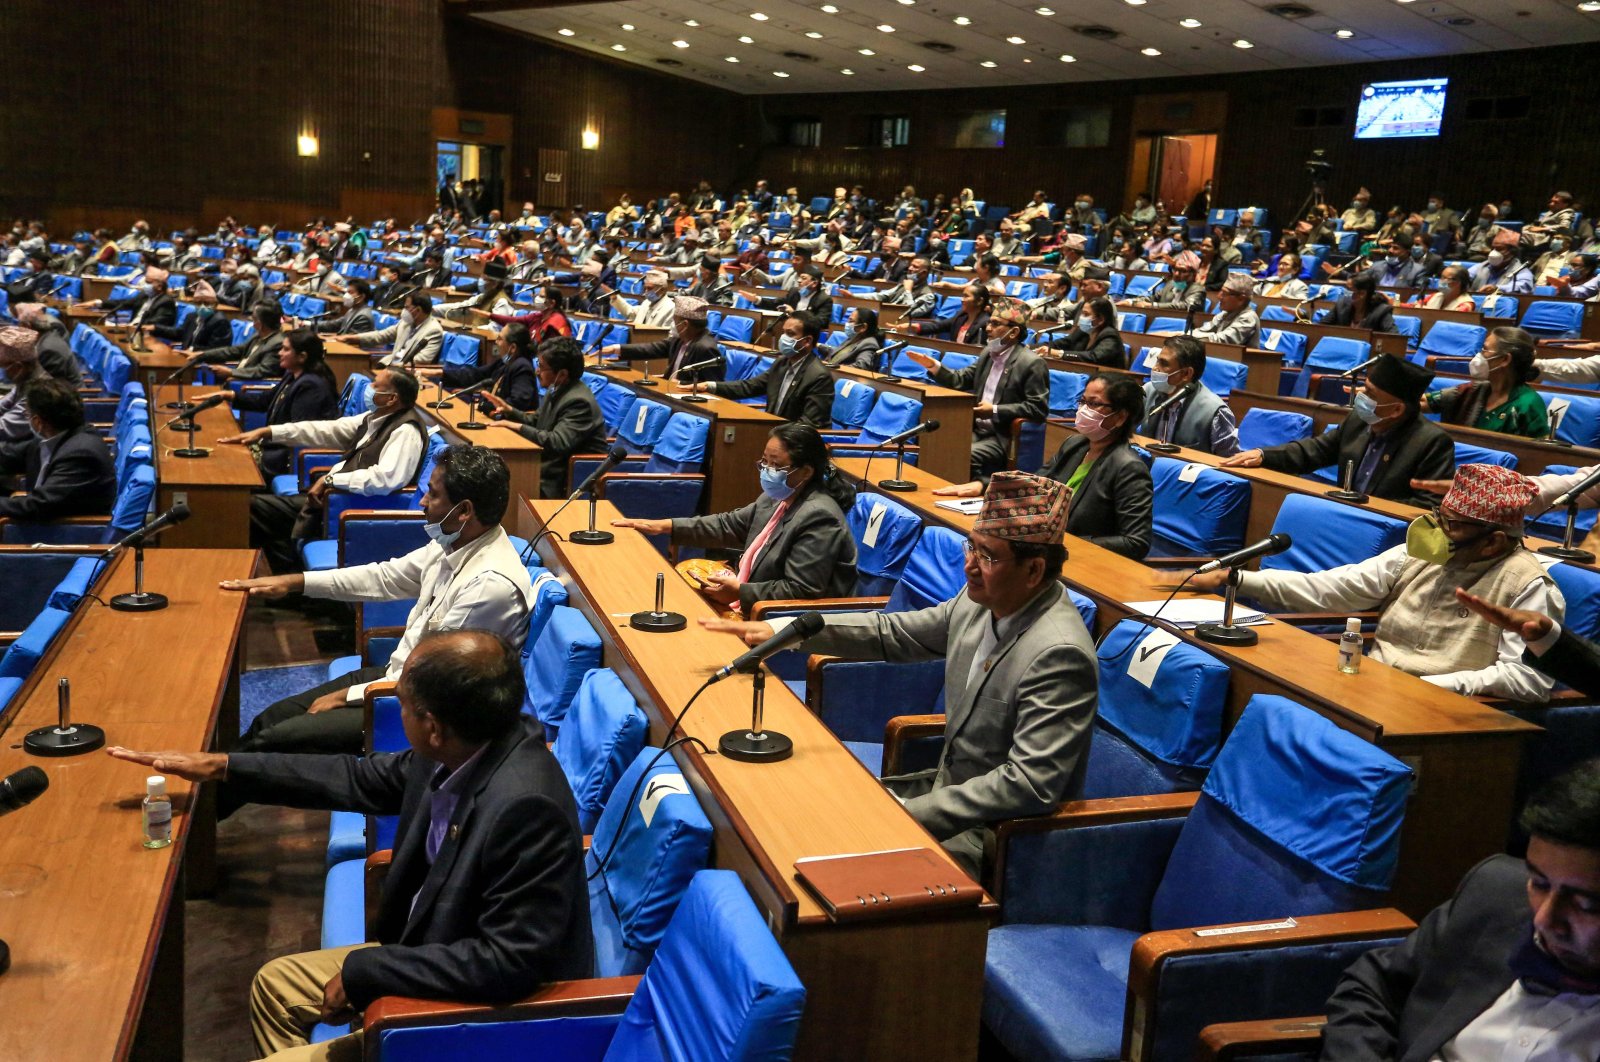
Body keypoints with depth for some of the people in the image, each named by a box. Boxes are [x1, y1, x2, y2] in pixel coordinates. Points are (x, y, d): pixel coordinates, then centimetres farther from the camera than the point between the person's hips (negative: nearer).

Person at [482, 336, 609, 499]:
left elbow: (557, 443, -30)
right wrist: (508, 410, 6)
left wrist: (518, 427, -25)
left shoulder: (579, 401, -22)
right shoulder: (557, 390, 6)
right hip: (551, 468, 9)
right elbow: (536, 422, 20)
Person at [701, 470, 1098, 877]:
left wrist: (909, 813, -29)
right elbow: (893, 633, 9)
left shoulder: (1059, 655, -28)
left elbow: (1029, 785, -30)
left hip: (998, 838, -8)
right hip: (951, 785, 8)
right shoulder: (981, 600, -2)